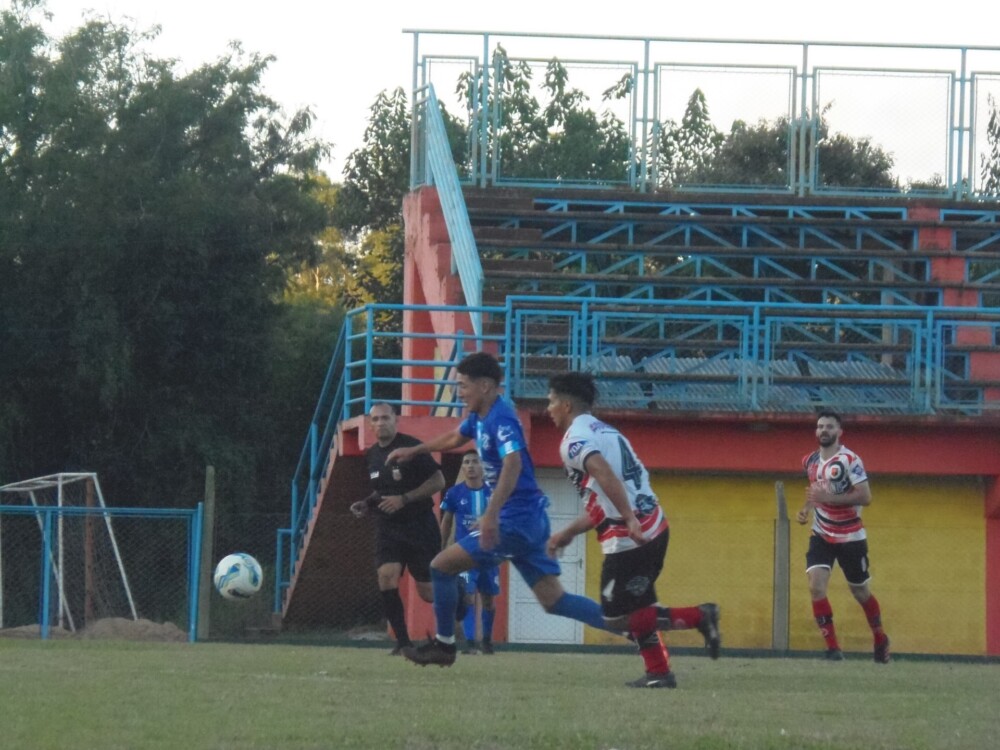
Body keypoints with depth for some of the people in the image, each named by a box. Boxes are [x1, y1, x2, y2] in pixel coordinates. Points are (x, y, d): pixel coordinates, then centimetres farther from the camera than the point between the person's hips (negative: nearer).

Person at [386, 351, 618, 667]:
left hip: (516, 520, -10)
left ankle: (444, 645, 11)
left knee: (442, 566, -1)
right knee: (554, 600, 6)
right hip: (529, 520, 10)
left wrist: (491, 514, -41)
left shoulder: (501, 418, -16)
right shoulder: (480, 417, 13)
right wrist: (414, 450, 42)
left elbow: (513, 464, -33)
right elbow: (454, 438, 36)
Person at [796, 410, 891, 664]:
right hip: (821, 536, 4)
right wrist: (806, 509, 4)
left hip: (850, 537, -4)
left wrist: (828, 498, -29)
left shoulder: (849, 460, -16)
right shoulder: (810, 461, 4)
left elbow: (865, 497, -23)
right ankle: (832, 647, -11)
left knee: (860, 592, 11)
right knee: (816, 587, -16)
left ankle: (880, 641, 35)